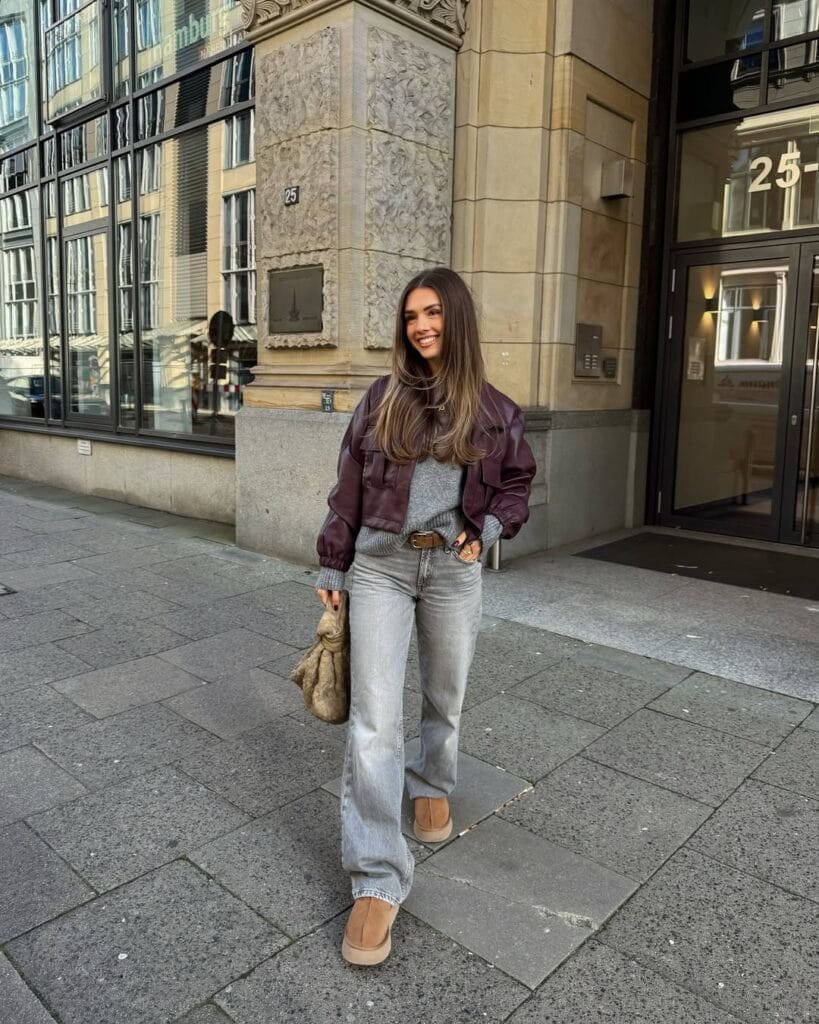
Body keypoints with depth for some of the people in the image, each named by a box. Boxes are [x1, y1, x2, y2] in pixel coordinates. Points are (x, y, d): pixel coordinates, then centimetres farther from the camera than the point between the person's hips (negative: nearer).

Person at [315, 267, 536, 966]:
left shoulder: (492, 409, 4)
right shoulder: (383, 398, 3)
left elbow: (518, 482, 14)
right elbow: (349, 490, 5)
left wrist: (487, 530, -4)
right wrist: (332, 568, 5)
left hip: (454, 570, 1)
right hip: (381, 566, -1)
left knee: (446, 698, 17)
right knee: (374, 718, -6)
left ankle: (431, 785, 48)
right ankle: (377, 879, 2)